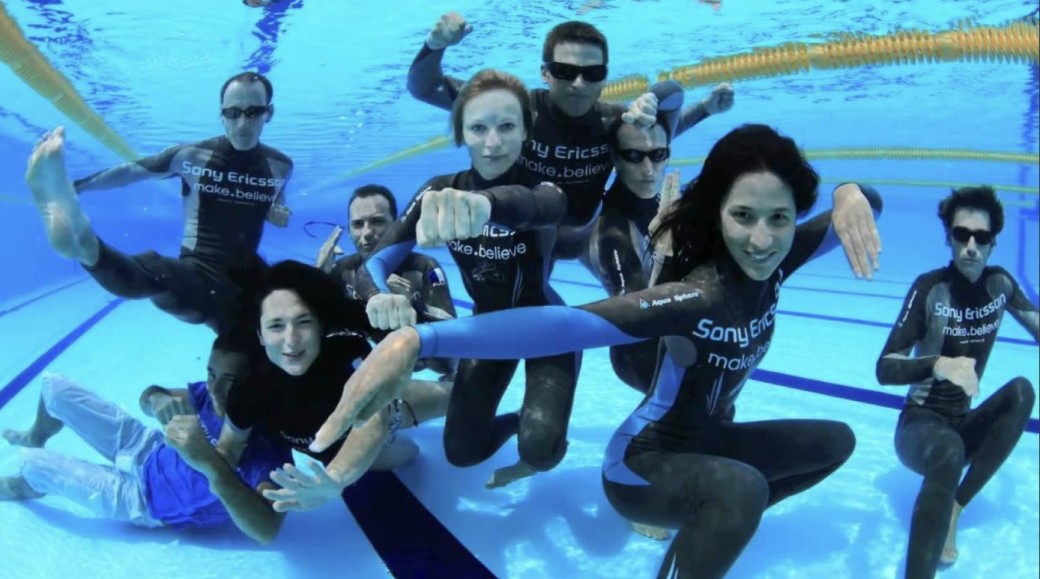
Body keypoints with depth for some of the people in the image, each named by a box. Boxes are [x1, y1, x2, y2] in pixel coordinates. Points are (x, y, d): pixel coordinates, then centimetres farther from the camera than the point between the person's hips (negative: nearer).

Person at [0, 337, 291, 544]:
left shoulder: (268, 449, -40)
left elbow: (267, 531, -55)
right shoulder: (216, 394, -19)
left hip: (146, 501, -6)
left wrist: (211, 465, -66)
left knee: (33, 463, 2)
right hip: (152, 450, 6)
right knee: (54, 387, 9)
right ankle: (36, 437, 48)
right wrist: (158, 400, -33)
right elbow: (147, 395, -6)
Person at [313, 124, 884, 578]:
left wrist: (851, 197, -26)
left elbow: (867, 202, 1)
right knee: (742, 488, -38)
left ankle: (709, 519, 24)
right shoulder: (701, 294, -34)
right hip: (644, 462, -8)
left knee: (836, 440, 19)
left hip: (707, 442, 8)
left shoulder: (772, 263, -11)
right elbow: (566, 324, -48)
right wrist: (416, 340, -61)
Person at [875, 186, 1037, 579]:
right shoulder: (930, 287, -16)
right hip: (921, 424, -6)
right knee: (949, 451, -38)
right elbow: (885, 369, -22)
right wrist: (939, 365, -41)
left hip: (966, 427, 6)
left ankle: (954, 510, -17)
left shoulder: (1001, 284, -1)